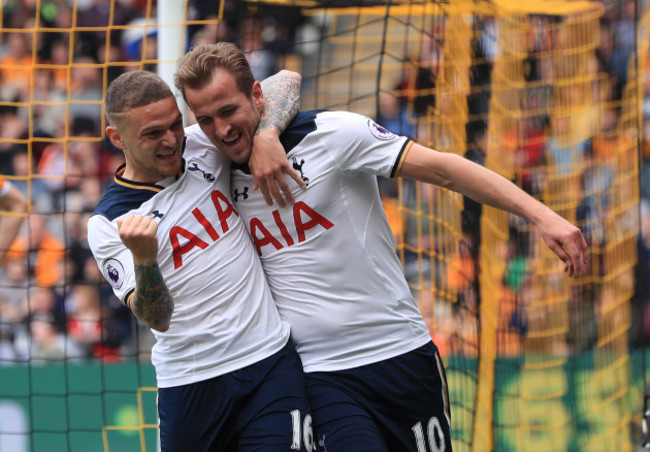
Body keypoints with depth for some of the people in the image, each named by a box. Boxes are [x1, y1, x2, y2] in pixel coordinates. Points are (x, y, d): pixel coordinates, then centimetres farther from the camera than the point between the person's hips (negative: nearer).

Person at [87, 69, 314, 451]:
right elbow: (157, 318, -15)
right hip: (190, 386, -2)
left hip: (272, 362, 2)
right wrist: (143, 258, -35)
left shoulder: (204, 149, 7)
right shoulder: (109, 223, -5)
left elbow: (283, 82, 12)